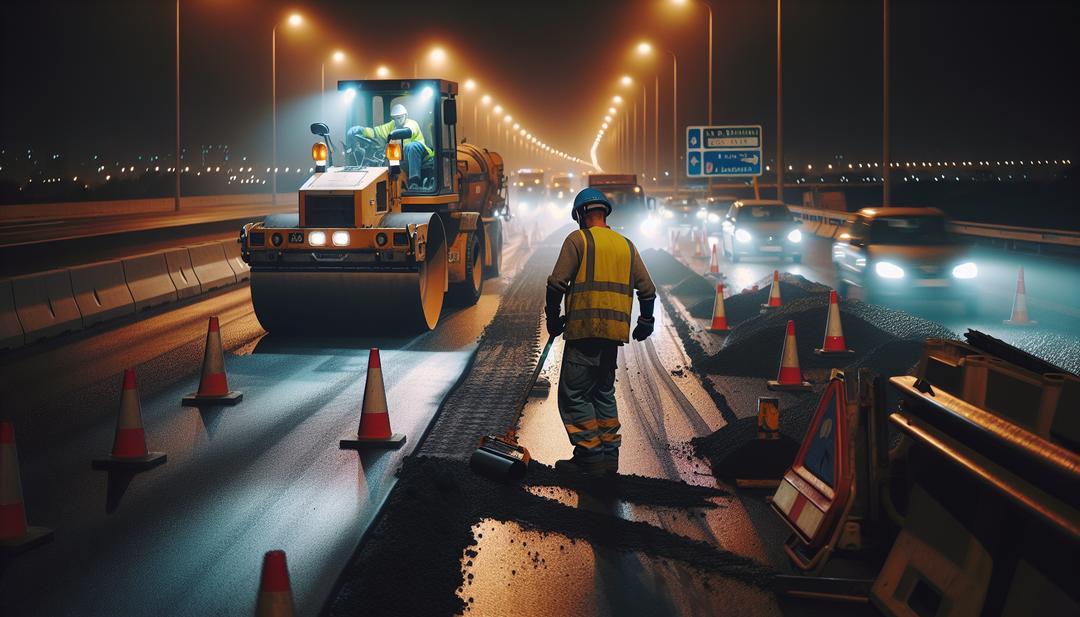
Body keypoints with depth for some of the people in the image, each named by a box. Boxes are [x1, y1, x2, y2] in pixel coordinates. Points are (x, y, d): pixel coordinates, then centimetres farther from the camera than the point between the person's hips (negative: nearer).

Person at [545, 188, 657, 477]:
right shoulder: (626, 245, 16)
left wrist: (553, 320, 3)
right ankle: (609, 455, 16)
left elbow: (557, 284, -9)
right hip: (615, 333, 7)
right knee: (604, 393, 17)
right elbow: (647, 289, 17)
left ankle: (589, 457, -7)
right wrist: (645, 323, 31)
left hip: (584, 331, -7)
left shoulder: (578, 239, -2)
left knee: (574, 395, -2)